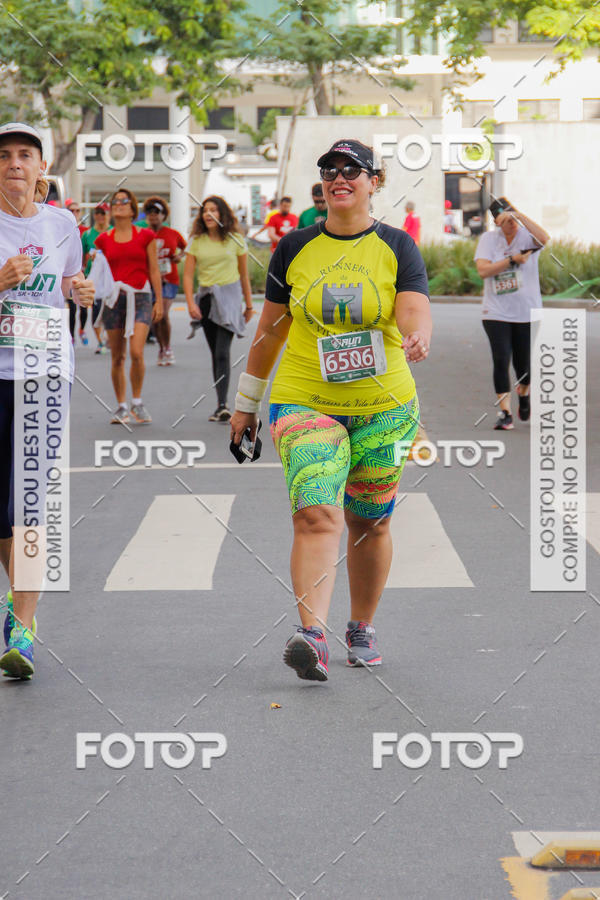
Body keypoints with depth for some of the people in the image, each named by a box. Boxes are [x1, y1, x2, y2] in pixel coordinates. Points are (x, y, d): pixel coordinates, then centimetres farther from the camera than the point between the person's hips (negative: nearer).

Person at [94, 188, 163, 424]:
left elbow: (154, 271, 6)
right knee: (117, 357, 4)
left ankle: (137, 402, 0)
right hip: (114, 298, 2)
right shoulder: (104, 240, 9)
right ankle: (121, 406, 14)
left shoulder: (145, 236, 4)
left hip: (140, 298, -2)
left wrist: (159, 301, 3)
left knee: (136, 352, -16)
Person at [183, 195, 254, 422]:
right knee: (215, 354, 8)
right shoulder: (196, 241, 5)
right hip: (206, 297, 3)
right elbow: (188, 275, 2)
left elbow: (244, 275, 10)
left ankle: (222, 405, -23)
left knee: (222, 353, -16)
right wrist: (190, 303, -10)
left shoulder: (235, 240, 3)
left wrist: (249, 305, 13)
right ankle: (221, 406, 14)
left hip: (229, 295, -3)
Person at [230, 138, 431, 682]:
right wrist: (247, 402, 16)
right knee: (316, 514, -18)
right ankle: (313, 636, -29)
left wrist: (418, 338, -39)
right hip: (304, 403, 0)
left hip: (383, 408, 1)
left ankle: (362, 629, 29)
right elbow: (271, 328, 12)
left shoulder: (396, 247, 1)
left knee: (369, 523, 10)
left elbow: (414, 311, -14)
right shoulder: (294, 248, 4)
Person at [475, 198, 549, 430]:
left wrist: (519, 215, -30)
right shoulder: (488, 239, 1)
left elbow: (544, 238, -27)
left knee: (523, 363, 6)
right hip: (496, 312, 0)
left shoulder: (527, 236, -3)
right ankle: (505, 412, -6)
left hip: (527, 312, 0)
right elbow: (483, 270, -11)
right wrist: (512, 259, -18)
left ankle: (524, 394, 39)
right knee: (501, 360, -11)